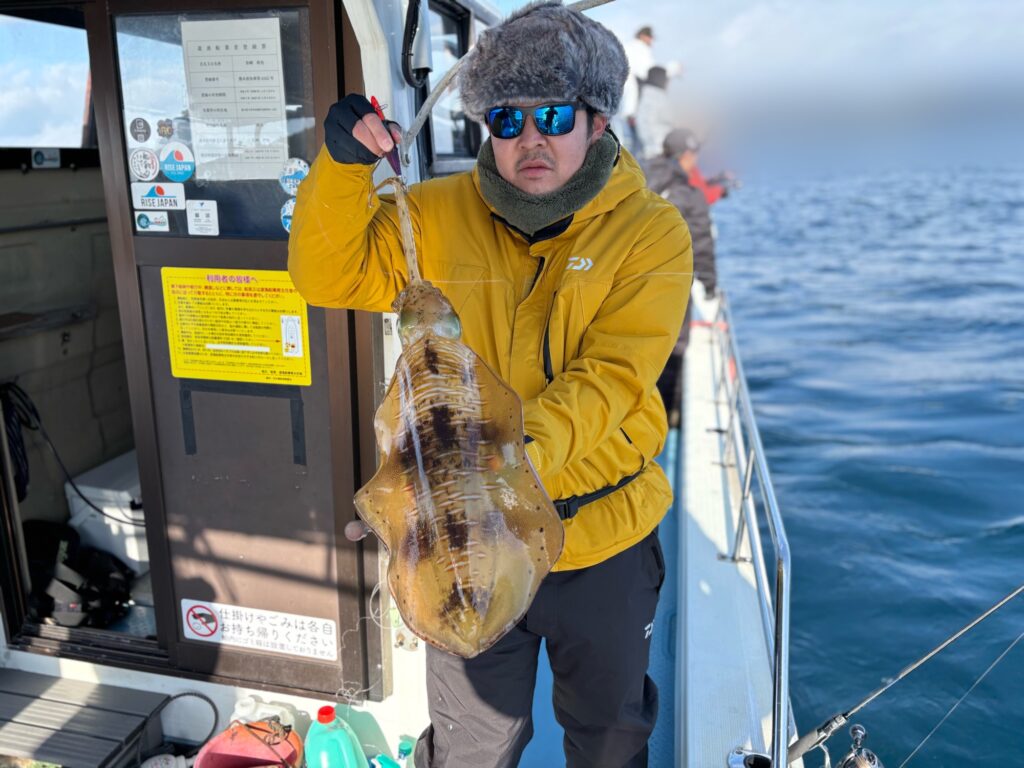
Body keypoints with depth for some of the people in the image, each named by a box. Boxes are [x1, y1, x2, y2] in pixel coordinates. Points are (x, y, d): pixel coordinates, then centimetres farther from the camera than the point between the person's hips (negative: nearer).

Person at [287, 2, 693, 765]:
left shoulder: (651, 233, -11)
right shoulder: (440, 216, -3)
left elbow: (609, 378, -21)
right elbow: (330, 276, -3)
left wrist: (521, 449, -37)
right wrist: (343, 166, -18)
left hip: (602, 534, 0)